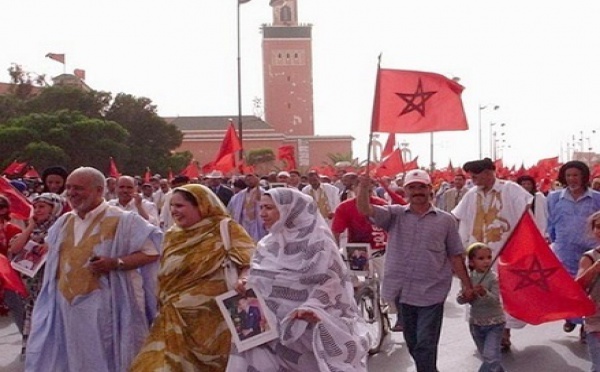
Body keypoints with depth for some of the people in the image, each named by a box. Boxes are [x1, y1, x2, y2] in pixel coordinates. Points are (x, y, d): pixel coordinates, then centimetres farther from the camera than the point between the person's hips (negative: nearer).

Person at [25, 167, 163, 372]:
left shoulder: (122, 220, -9)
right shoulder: (63, 222, 11)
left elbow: (152, 251, -11)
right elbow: (53, 259, 25)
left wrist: (116, 263, -21)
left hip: (105, 307, -6)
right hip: (67, 306, 6)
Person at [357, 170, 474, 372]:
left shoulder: (446, 220, 2)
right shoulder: (395, 215, 3)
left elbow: (455, 256, 6)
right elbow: (365, 210, -11)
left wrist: (466, 285, 5)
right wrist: (364, 187, -30)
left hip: (431, 293, -2)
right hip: (403, 292, 3)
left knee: (425, 345, -3)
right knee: (413, 344, 16)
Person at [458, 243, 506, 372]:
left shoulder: (493, 278, -16)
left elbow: (495, 300, -25)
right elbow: (460, 300, -5)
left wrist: (484, 293, -43)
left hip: (494, 323, -4)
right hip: (476, 323, 4)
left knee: (490, 356, -16)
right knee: (486, 356, 18)